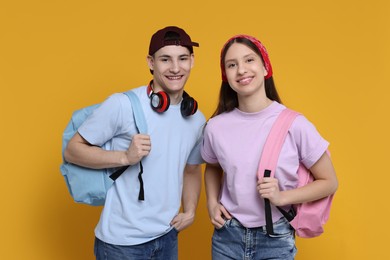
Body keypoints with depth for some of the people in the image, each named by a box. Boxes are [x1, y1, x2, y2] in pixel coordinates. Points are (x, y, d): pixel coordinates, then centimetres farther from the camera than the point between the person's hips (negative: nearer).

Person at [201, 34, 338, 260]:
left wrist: (281, 197, -18)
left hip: (276, 239, -2)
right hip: (227, 236, 2)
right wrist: (212, 203, -2)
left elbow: (329, 182, -5)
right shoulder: (216, 127, -8)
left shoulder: (295, 125, -15)